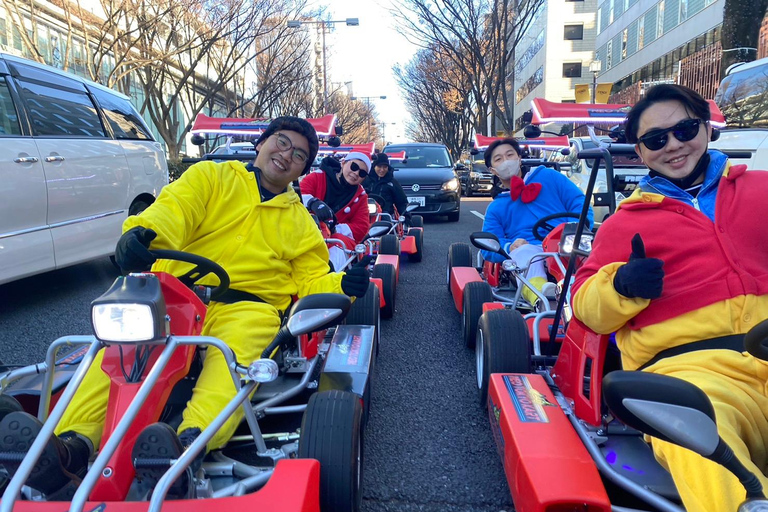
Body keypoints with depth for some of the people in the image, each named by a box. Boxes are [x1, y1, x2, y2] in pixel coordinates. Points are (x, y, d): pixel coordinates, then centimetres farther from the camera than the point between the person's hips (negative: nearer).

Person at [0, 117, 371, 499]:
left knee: (232, 353, -35)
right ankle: (71, 447, -41)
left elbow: (310, 279, 20)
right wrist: (144, 231, -27)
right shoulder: (211, 177, 17)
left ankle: (189, 446, -55)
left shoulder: (300, 221, 25)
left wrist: (340, 286, -3)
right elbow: (175, 208, -3)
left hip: (244, 308, 0)